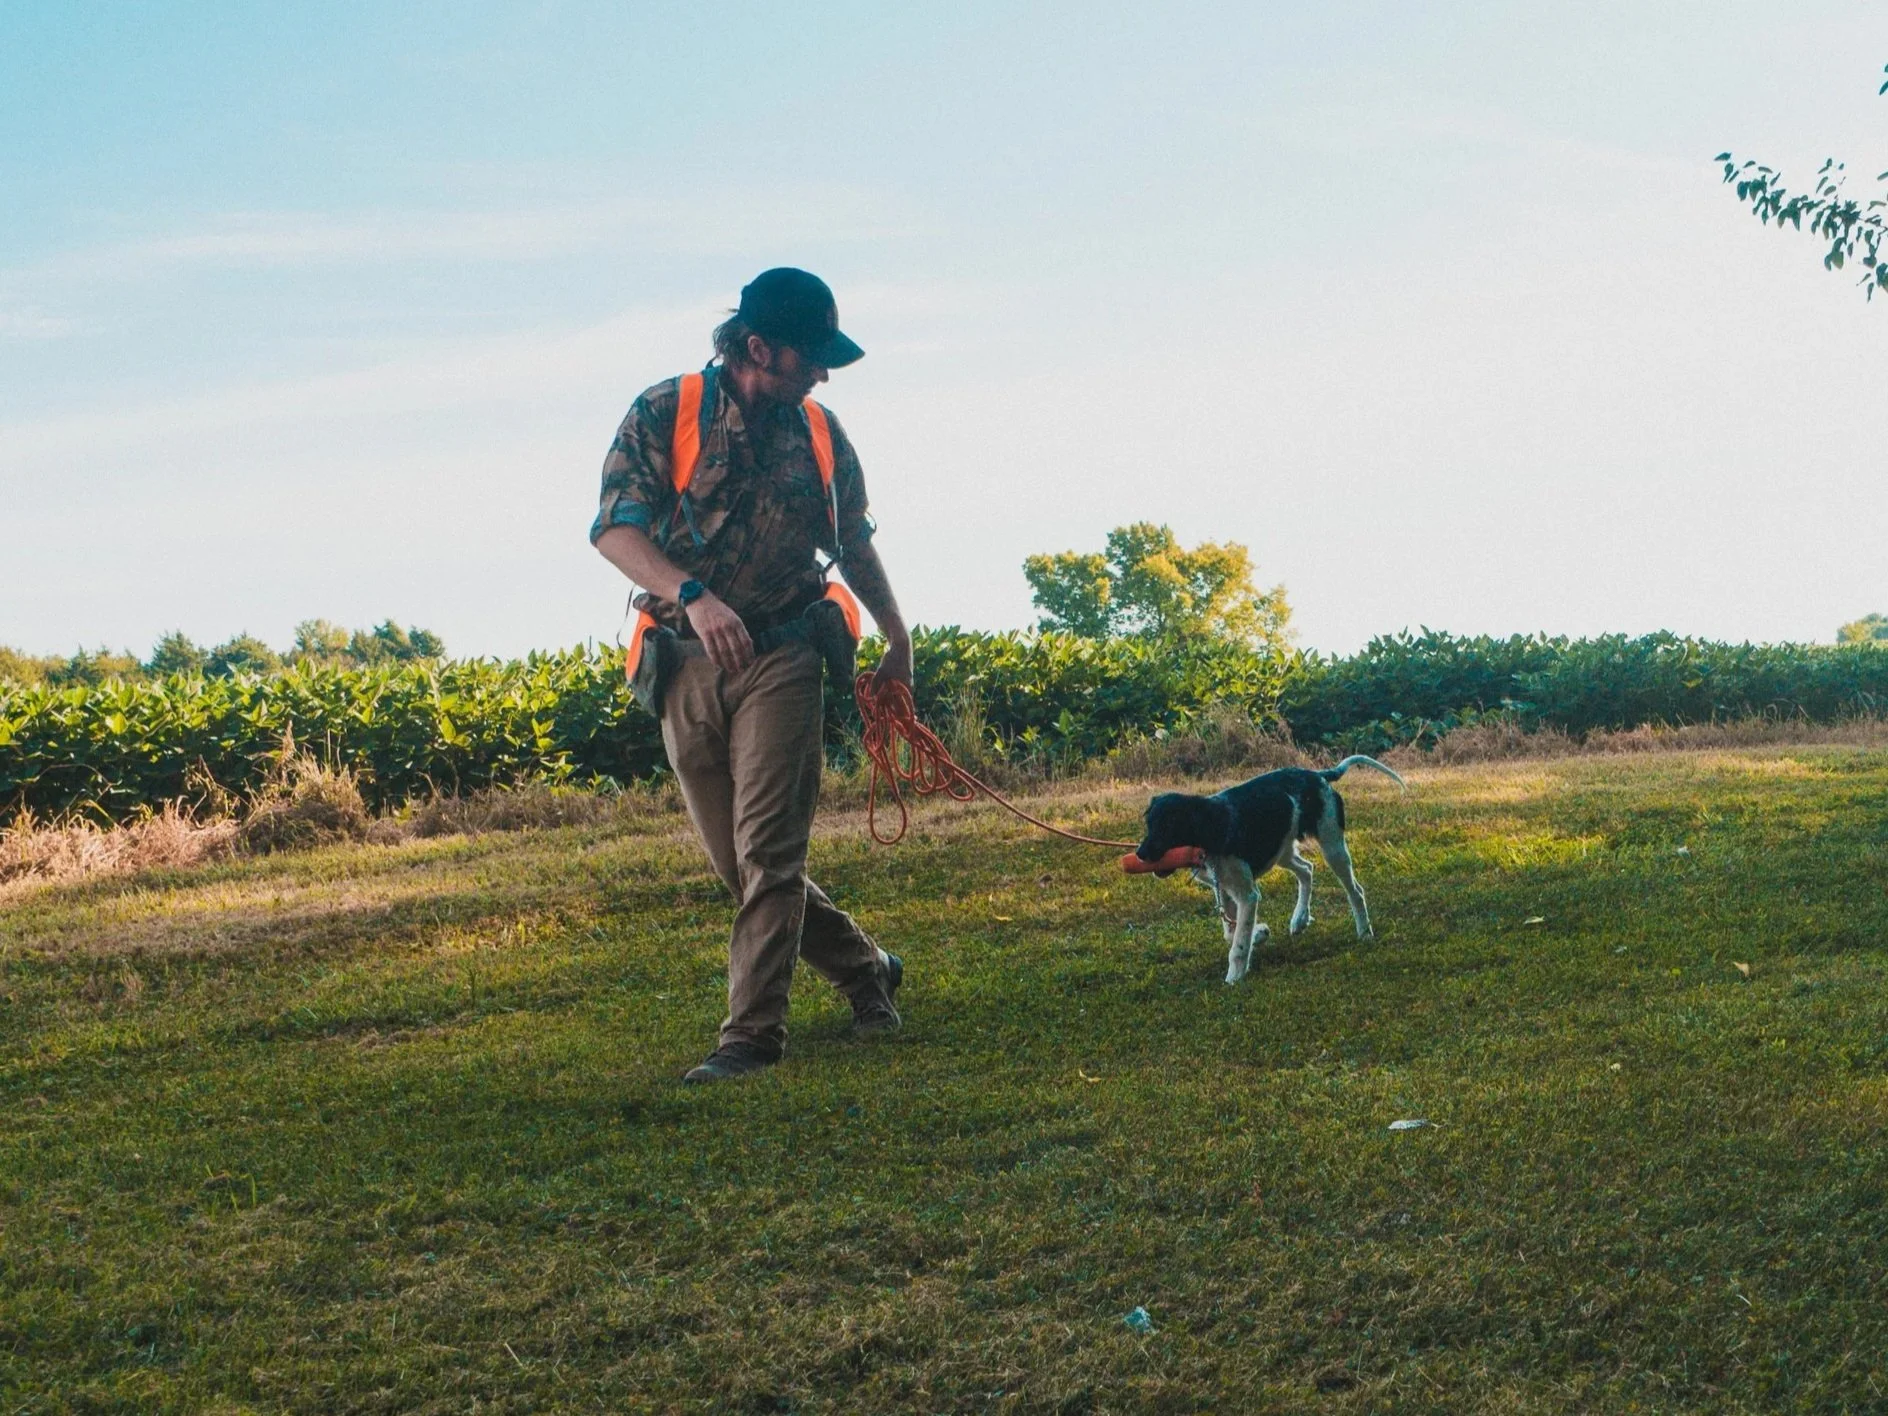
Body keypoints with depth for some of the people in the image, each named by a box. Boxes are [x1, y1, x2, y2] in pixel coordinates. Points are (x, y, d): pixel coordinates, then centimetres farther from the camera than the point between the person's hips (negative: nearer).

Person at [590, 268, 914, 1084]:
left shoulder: (820, 434, 7)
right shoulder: (663, 414, -3)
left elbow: (856, 547, 20)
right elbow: (615, 528, -15)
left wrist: (899, 643, 24)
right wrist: (694, 596, -31)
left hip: (781, 657, 0)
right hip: (687, 665, 1)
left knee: (765, 847, -11)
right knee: (734, 859, 8)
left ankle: (754, 1032, -7)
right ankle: (865, 970, 26)